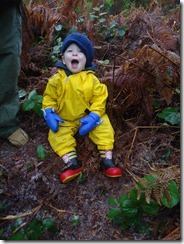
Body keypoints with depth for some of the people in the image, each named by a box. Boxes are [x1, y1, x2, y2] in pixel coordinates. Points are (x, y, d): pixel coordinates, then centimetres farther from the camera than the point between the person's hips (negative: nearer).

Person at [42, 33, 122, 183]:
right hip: (65, 120, 1)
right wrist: (50, 114, -16)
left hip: (88, 117, 0)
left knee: (104, 128, -20)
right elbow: (49, 98, 1)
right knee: (57, 135, -22)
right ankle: (71, 161, -28)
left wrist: (93, 117, -22)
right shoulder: (57, 79, -6)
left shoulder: (91, 79, -8)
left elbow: (99, 99, -9)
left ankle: (107, 159, -16)